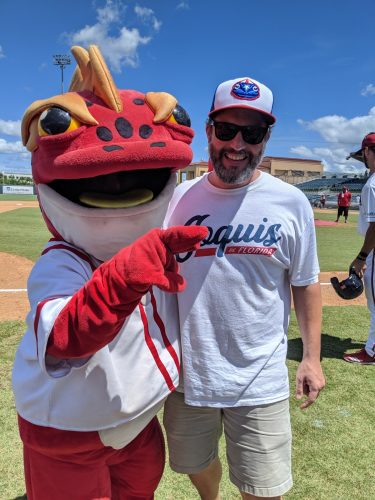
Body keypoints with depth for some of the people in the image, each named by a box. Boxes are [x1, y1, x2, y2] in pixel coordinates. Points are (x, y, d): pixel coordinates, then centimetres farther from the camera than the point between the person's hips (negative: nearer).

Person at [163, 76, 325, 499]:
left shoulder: (291, 203, -8)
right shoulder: (180, 196, -3)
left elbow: (305, 284, 0)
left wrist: (311, 357, 1)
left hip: (260, 381, -2)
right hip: (187, 372, 3)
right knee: (195, 466, 24)